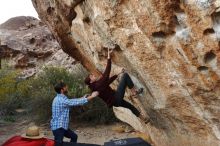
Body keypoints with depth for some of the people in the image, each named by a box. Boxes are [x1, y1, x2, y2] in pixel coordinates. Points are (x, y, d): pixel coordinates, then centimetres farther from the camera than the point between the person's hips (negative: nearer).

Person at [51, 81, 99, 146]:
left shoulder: (60, 98, 9)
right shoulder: (61, 100, -23)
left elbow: (72, 102, 20)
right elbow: (77, 102, -20)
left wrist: (83, 98, 15)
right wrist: (92, 96, -11)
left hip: (62, 126, 11)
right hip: (58, 127, -11)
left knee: (74, 136, 21)